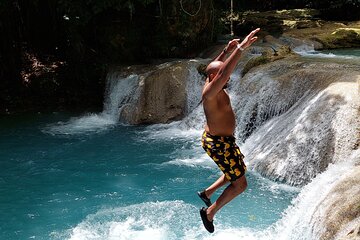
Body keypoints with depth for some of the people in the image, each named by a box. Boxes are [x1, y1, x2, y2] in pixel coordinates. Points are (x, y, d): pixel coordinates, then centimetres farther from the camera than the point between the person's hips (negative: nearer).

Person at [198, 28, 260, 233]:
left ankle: (207, 193, 37)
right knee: (240, 184, -2)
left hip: (225, 140, 11)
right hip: (218, 143, -11)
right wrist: (241, 48, -42)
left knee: (239, 170, 28)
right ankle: (210, 212, 12)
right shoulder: (211, 92, -25)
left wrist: (227, 51, 16)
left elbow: (218, 67, 23)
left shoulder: (212, 84, 3)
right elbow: (224, 72, -39)